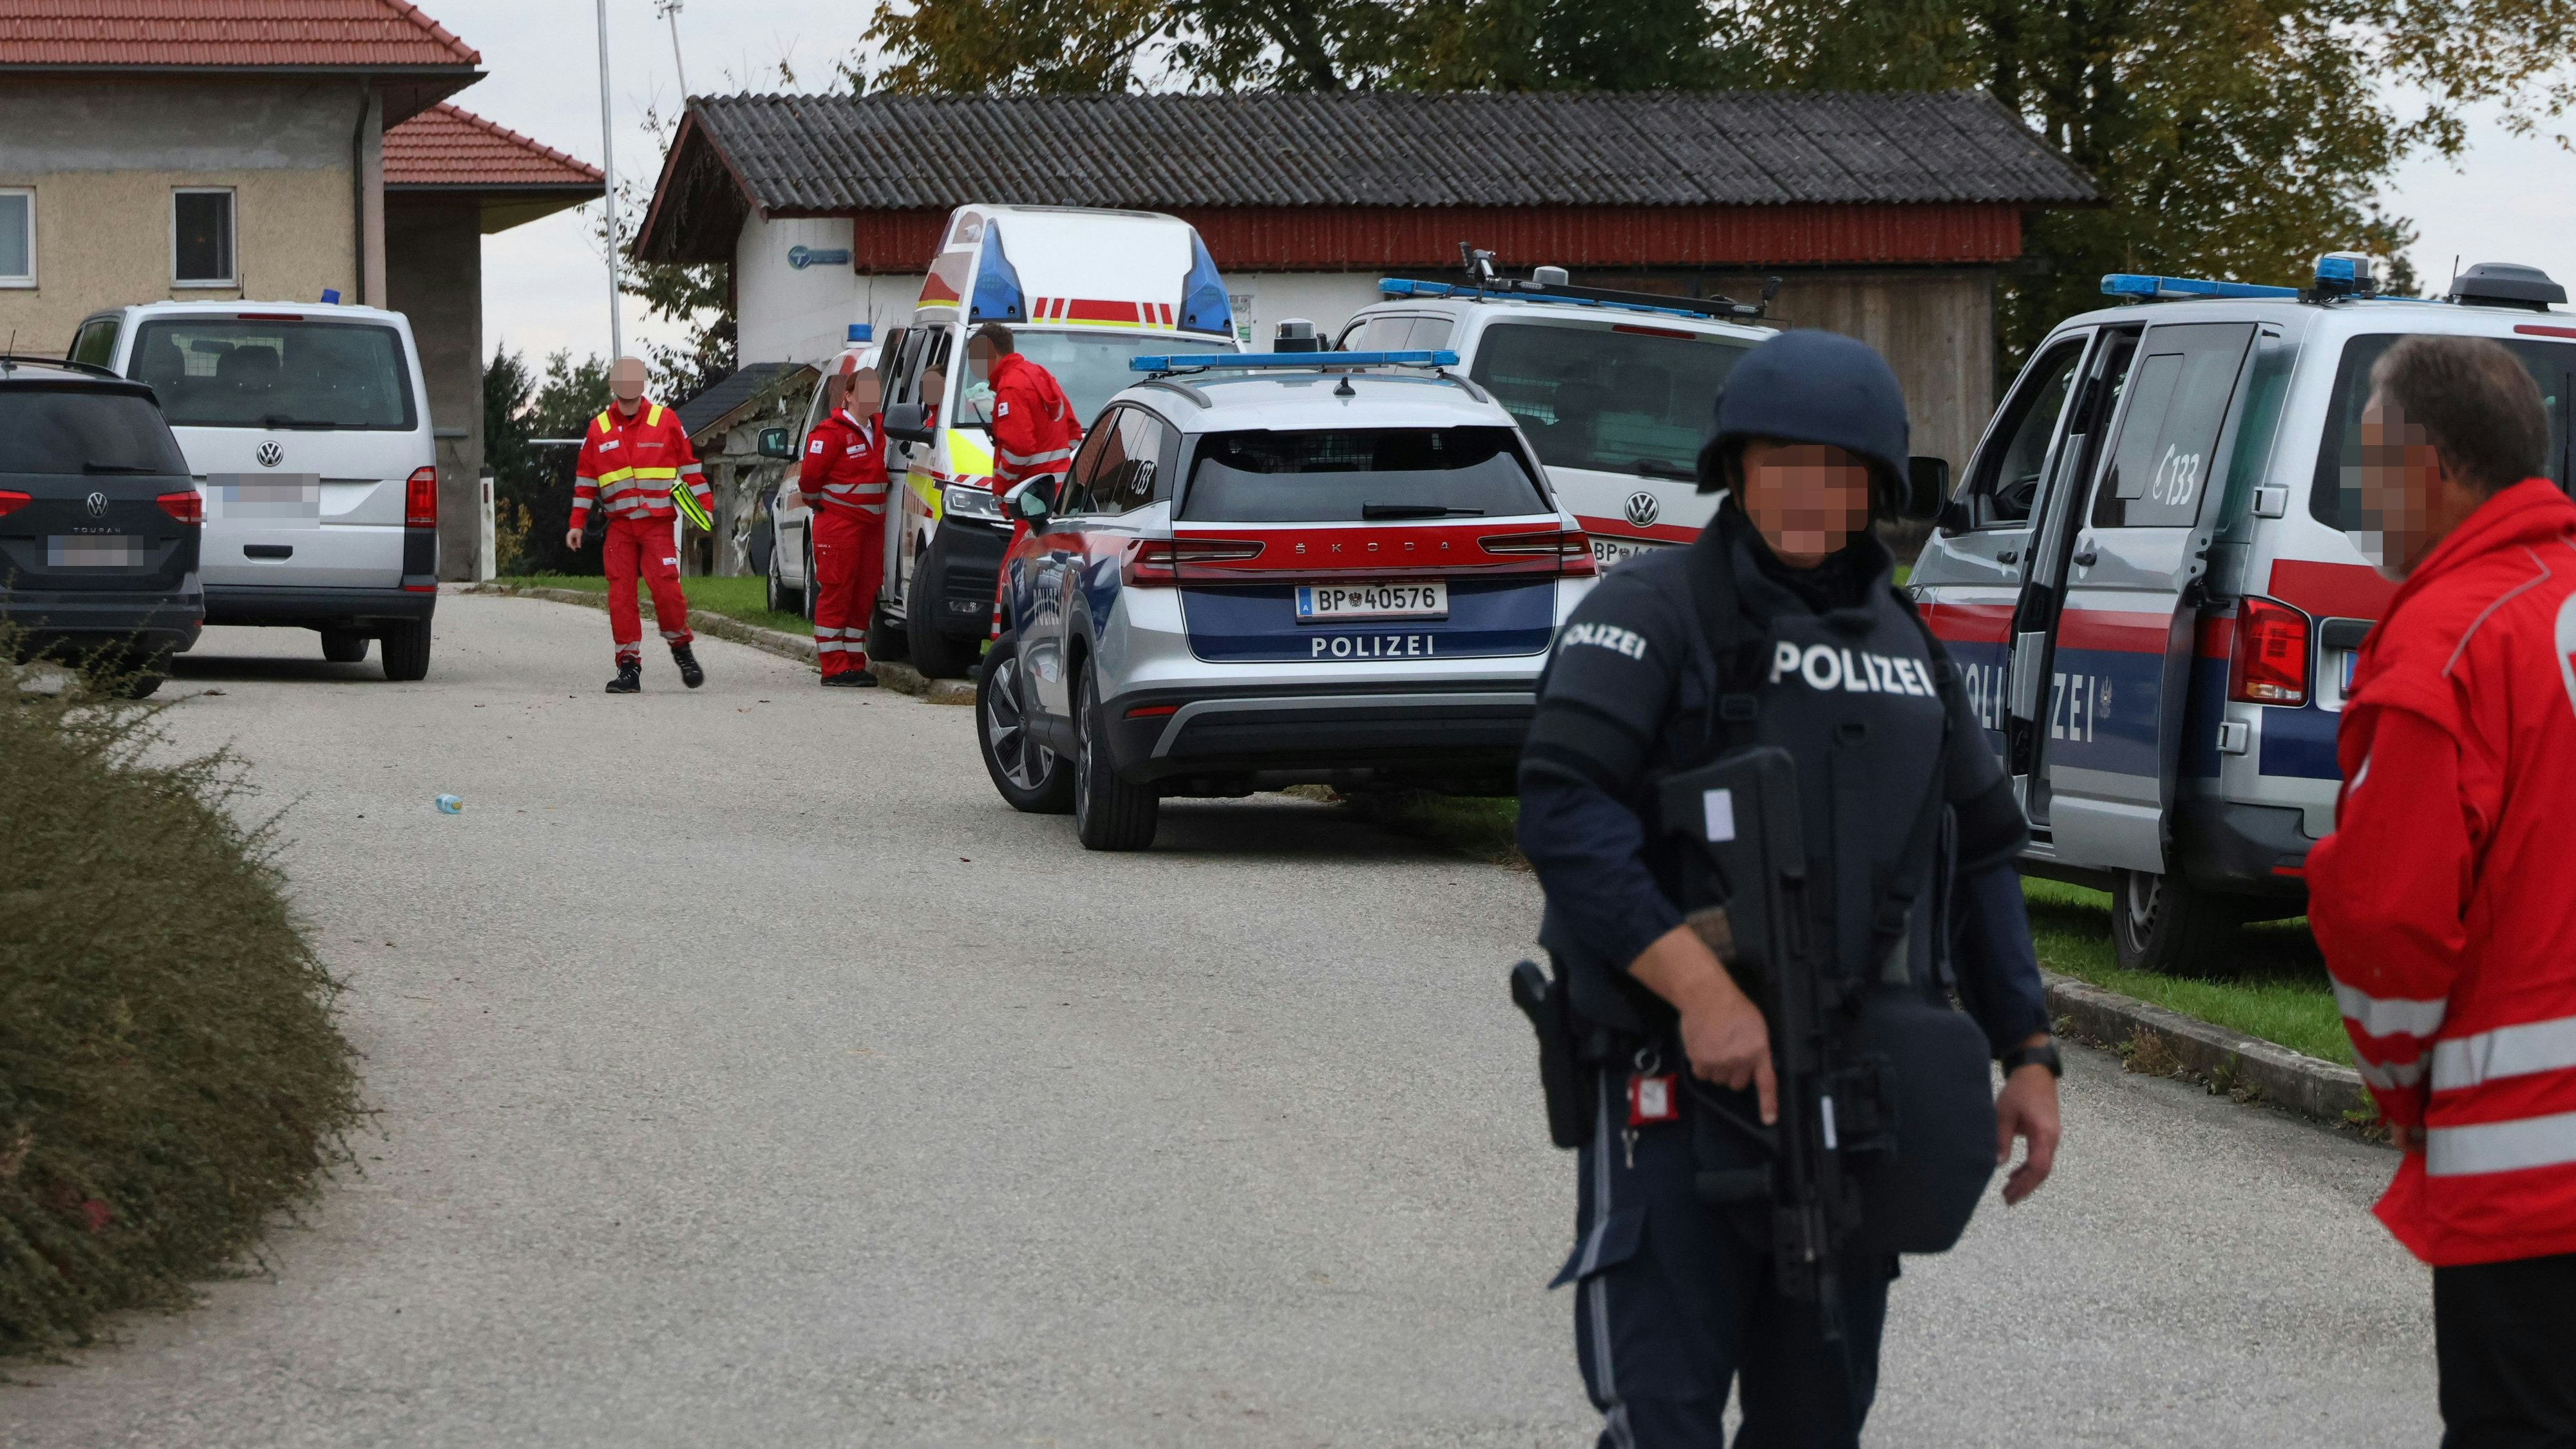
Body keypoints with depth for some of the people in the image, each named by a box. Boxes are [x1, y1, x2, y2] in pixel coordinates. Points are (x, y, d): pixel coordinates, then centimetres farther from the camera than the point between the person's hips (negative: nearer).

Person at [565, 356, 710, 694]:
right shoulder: (599, 429, 9)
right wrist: (577, 524, 10)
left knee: (665, 587, -15)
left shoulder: (665, 420, 3)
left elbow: (689, 466, 7)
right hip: (619, 526, 2)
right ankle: (629, 666, 0)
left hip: (658, 523, -2)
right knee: (620, 595, -4)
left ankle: (681, 649, 8)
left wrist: (704, 507, 3)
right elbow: (585, 479, 13)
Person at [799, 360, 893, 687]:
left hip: (871, 522, 8)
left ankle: (855, 663, 15)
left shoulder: (879, 429, 11)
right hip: (838, 523, -8)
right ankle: (835, 668, -7)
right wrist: (821, 504, 2)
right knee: (836, 593, -7)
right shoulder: (831, 433, -12)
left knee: (864, 594, 9)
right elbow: (809, 476, -11)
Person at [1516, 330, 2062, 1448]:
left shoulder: (1906, 647, 16)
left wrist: (2027, 1055, 14)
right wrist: (1702, 989, -26)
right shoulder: (1655, 611, -5)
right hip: (1679, 1099, -6)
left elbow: (1981, 855, 22)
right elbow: (1563, 811, -18)